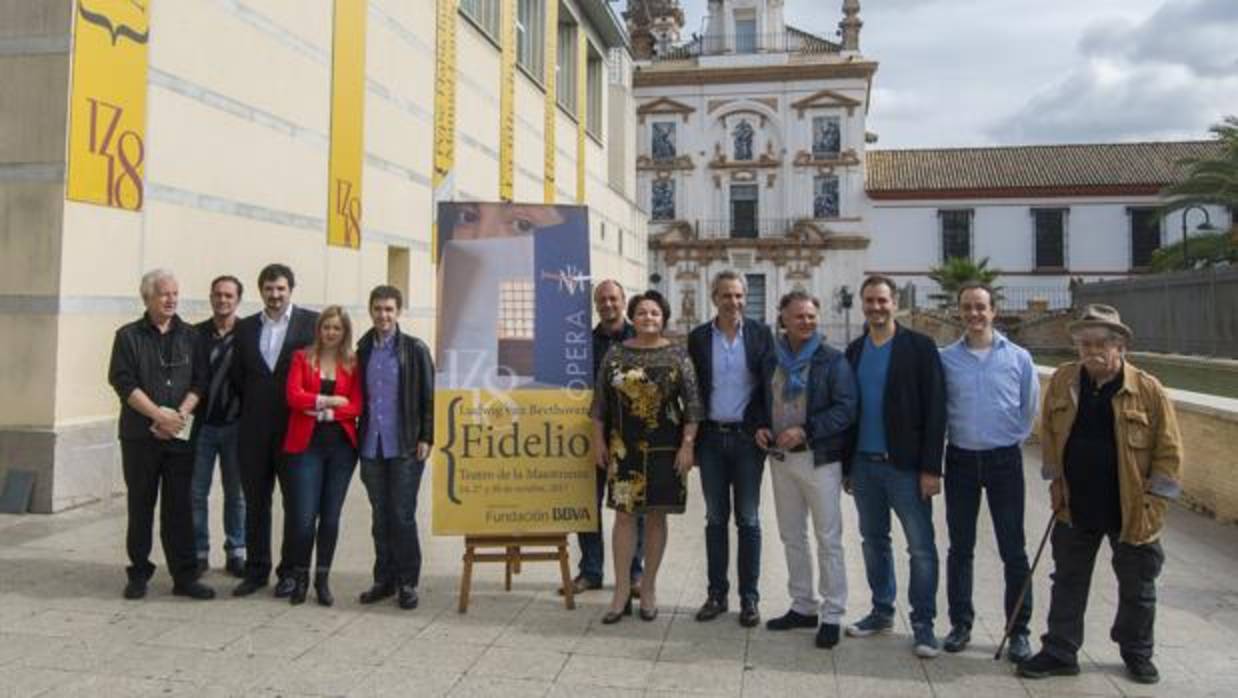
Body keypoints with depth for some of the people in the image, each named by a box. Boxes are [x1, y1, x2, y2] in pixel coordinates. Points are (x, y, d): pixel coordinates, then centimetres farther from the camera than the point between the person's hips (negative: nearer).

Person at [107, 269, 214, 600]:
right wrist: (160, 415, -14)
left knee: (179, 507, 3)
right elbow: (123, 382, -6)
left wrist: (180, 414, -11)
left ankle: (184, 576, 8)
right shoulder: (129, 336, 3)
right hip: (140, 435, -1)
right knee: (140, 506, 7)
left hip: (180, 435, 1)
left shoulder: (190, 336, 9)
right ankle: (139, 574, 18)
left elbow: (199, 382, 4)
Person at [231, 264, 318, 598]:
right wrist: (250, 409, 6)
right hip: (254, 430, 3)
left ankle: (290, 571, 17)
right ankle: (256, 570, 22)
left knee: (295, 503, 6)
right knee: (255, 503, 11)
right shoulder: (245, 328, 9)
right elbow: (238, 376, 12)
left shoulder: (311, 323, -2)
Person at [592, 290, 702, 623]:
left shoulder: (677, 356, -1)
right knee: (623, 514, 0)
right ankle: (621, 590, 8)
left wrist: (688, 445, -9)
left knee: (656, 516, 7)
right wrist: (598, 440, 2)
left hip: (664, 449, -1)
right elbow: (600, 401, 6)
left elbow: (692, 404, -3)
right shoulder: (616, 354, 4)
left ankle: (649, 587, 19)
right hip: (624, 448, 1)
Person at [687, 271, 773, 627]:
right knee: (715, 519, 10)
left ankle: (749, 598, 15)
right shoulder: (698, 337, 3)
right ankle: (716, 594, 20)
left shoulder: (760, 333, 0)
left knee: (748, 520, 5)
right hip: (711, 437, 2)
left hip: (747, 437, -1)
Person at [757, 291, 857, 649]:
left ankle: (832, 615, 10)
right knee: (792, 536, 14)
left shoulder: (833, 360, -6)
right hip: (781, 458, 6)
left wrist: (805, 431, -21)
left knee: (828, 539, 0)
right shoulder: (772, 361, 9)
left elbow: (846, 408, -14)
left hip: (819, 458, -6)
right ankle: (803, 606, 27)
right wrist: (761, 427, -1)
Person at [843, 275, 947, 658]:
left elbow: (935, 410, -9)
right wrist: (846, 464, 9)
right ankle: (882, 611, 28)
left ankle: (923, 623, 11)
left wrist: (931, 467, -14)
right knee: (874, 541, 14)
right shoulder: (855, 350, 9)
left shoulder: (919, 347, -5)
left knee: (922, 547, -1)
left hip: (905, 465, -5)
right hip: (864, 464, 5)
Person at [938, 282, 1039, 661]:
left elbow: (1031, 407, 8)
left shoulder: (1018, 357, -2)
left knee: (1013, 549, 3)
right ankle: (960, 623, 21)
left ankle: (1019, 630, 14)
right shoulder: (945, 358, -2)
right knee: (960, 547, 10)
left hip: (1004, 460, -1)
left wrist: (1012, 439, 7)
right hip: (961, 460, 1)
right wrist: (950, 436, 4)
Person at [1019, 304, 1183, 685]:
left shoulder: (1148, 389, -11)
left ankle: (1137, 654, 36)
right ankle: (1060, 653, 24)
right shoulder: (1062, 381, -3)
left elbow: (1169, 449, -6)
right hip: (1075, 507, 2)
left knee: (1137, 588, 15)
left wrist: (1153, 498, -9)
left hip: (1133, 510, -2)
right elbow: (1048, 433, 8)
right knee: (1068, 583, 12)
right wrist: (1056, 480, 4)